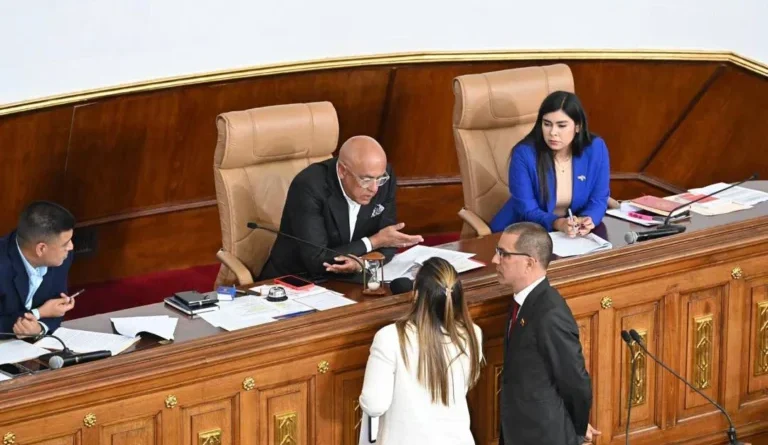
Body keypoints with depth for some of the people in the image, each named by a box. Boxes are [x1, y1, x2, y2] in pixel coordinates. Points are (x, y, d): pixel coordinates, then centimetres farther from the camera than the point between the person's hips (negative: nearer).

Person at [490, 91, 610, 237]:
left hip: (575, 231, 3)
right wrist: (559, 224, -35)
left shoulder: (596, 148, -10)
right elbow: (527, 210, -17)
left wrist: (587, 221, -25)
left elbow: (598, 200, -3)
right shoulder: (524, 153, -16)